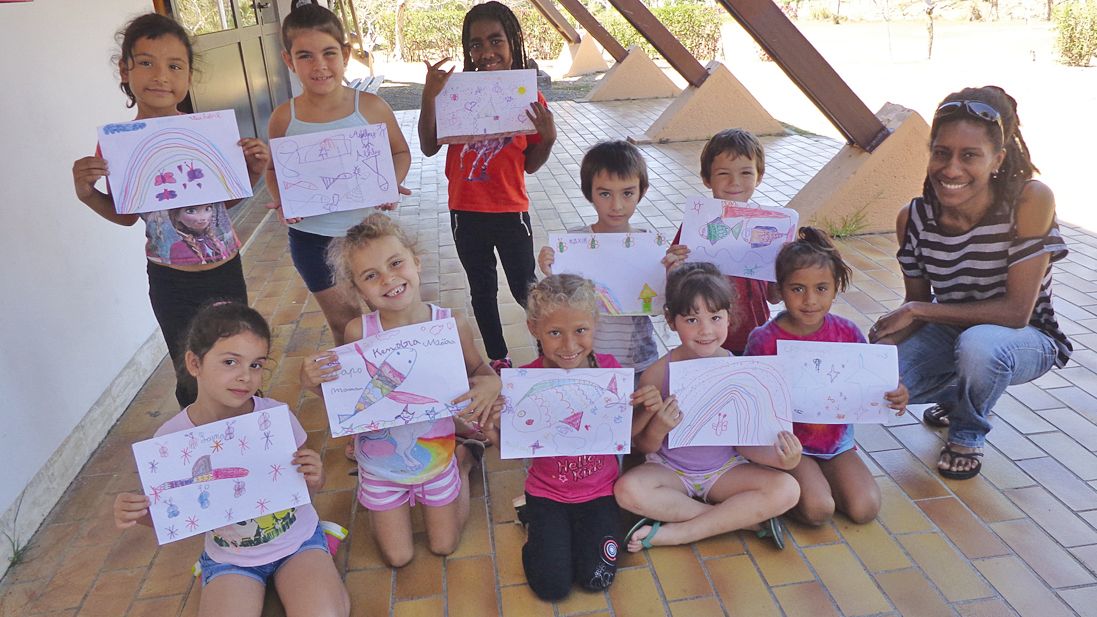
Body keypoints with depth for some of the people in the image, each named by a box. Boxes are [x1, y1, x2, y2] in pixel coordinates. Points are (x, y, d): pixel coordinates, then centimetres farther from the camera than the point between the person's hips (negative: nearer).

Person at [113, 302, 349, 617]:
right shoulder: (171, 437, -16)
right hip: (229, 559, 1)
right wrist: (138, 513, -23)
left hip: (298, 541, -1)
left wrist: (314, 478, -25)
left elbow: (307, 484, -2)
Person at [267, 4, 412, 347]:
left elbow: (400, 153, 4)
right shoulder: (284, 119, -6)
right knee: (342, 324, 14)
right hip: (311, 238, 1)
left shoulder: (372, 107, -10)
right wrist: (281, 202, -11)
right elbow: (274, 170, 9)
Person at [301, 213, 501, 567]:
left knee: (443, 547, 21)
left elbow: (477, 370, -6)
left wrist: (491, 383, -29)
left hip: (436, 457, 0)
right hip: (380, 465, 0)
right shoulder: (359, 332, -22)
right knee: (397, 558, 16)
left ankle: (465, 459, 41)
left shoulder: (452, 325, -22)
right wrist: (311, 381, -30)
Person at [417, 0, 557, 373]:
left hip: (510, 211, -2)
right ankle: (498, 359, 33)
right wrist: (429, 98, -17)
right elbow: (429, 148, -6)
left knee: (524, 289, 7)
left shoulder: (529, 97, -5)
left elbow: (530, 164, 3)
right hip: (465, 212, 2)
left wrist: (548, 137, -16)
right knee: (482, 290, 15)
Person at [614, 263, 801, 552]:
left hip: (725, 469, 1)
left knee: (786, 490, -22)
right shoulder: (658, 373, -14)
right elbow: (643, 445, -6)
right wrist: (657, 428, -29)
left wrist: (780, 457, -22)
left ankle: (676, 533, -19)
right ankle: (748, 520, -18)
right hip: (671, 471, -1)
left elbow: (743, 442, -2)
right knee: (628, 490, -31)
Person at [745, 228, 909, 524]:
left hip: (837, 441, 4)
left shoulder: (848, 333, -6)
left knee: (865, 508, -11)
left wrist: (896, 397, -19)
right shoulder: (764, 340, -16)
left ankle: (814, 478, 14)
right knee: (818, 510, -22)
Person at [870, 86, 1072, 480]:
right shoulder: (914, 217, -14)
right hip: (952, 330, 4)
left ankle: (968, 436, -2)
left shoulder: (1031, 200, -27)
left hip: (1025, 339, -4)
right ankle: (957, 397, 18)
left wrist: (918, 311, -27)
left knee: (978, 344, -38)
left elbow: (1017, 311, -27)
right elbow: (916, 304, -4)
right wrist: (887, 338, -26)